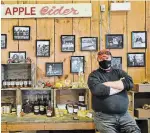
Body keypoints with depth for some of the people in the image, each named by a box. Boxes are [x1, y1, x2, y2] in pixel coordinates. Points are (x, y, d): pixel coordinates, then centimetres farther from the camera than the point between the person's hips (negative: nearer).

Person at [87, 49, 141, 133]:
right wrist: (121, 85, -4)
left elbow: (130, 83, -5)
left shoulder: (119, 72, 15)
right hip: (104, 117, -3)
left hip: (124, 115, 3)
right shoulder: (94, 75, 5)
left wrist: (107, 84, -8)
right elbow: (97, 90, -17)